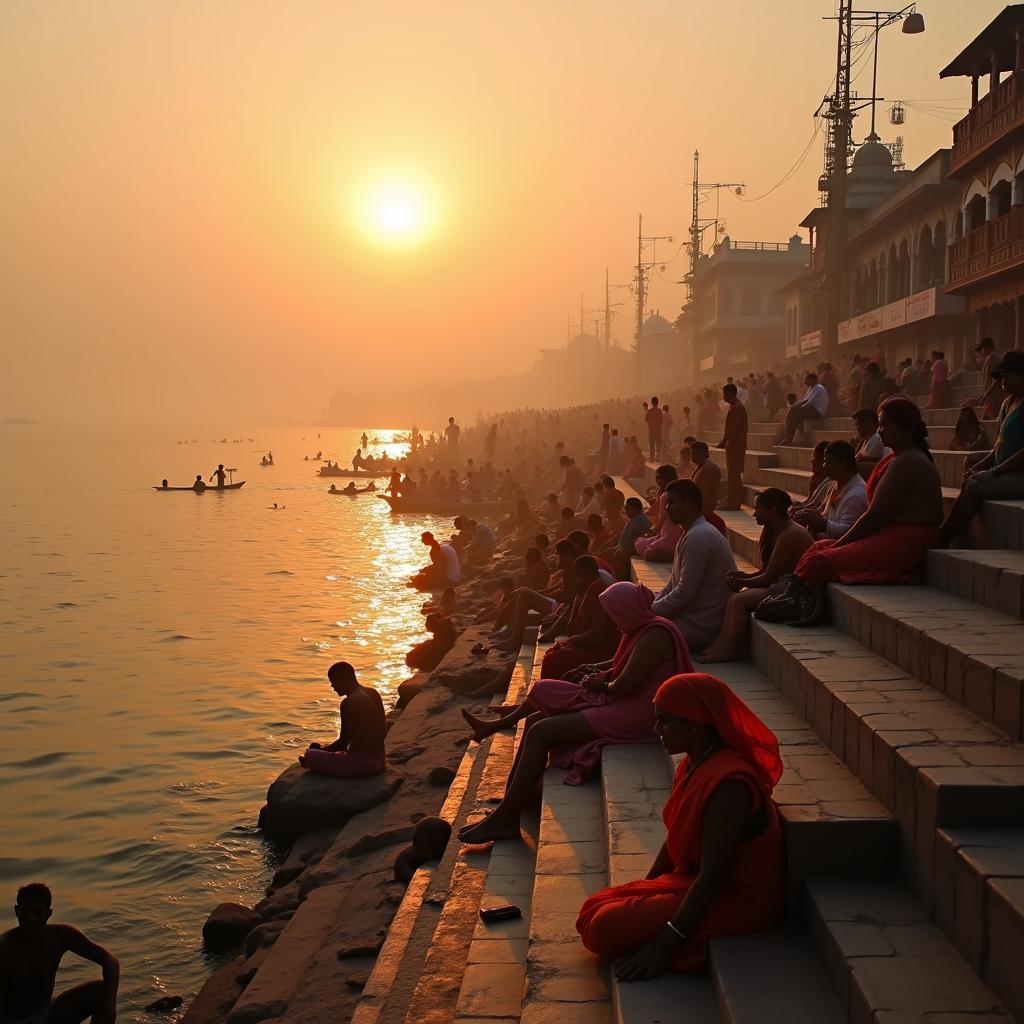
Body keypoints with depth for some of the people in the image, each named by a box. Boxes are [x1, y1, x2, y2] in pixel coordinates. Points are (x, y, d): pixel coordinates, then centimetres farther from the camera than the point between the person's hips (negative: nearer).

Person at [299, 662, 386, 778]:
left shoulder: (349, 703, -17)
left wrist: (320, 750, 1)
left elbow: (343, 742, -15)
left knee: (310, 756, -4)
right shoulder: (373, 693, 8)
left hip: (361, 764, -9)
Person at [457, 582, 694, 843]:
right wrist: (603, 677, 7)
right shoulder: (644, 629, 13)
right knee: (535, 720, 7)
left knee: (541, 732, -16)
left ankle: (504, 819, -12)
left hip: (635, 715, -11)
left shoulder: (655, 635, -19)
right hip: (622, 705, 11)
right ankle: (509, 802, 7)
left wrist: (602, 686, -2)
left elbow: (623, 687, -22)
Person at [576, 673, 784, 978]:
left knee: (607, 928, -17)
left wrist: (664, 945, -25)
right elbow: (674, 841, 14)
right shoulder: (694, 765, 2)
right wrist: (644, 891, 12)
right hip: (693, 881, 10)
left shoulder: (727, 784, -29)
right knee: (594, 909, 4)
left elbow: (713, 876, -28)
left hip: (737, 901, -10)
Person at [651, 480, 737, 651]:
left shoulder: (697, 537, -20)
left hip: (698, 627, -11)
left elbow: (684, 593, -23)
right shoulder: (694, 533, 15)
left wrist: (650, 611, -11)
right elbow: (673, 584, 19)